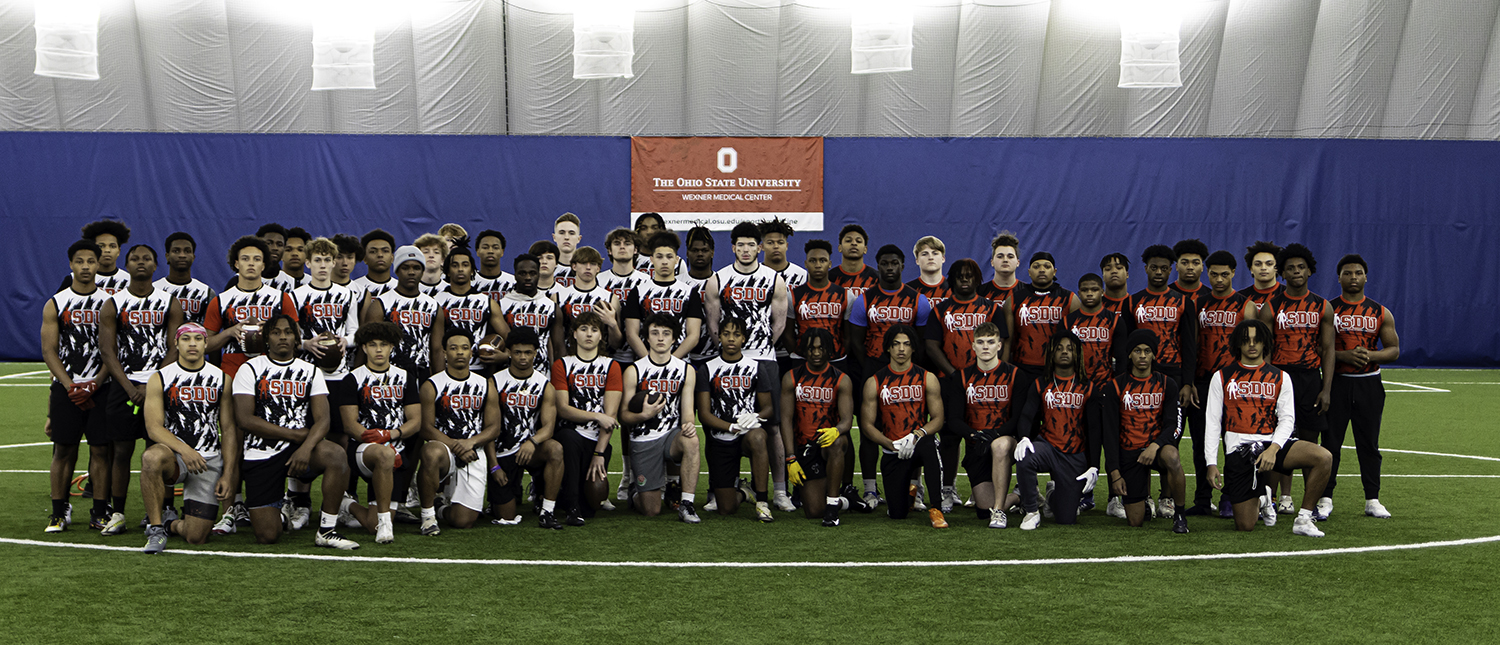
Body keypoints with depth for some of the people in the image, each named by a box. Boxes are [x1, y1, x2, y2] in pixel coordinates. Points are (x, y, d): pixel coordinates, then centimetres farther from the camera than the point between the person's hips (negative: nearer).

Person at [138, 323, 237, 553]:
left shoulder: (221, 380, 6)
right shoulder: (160, 379, 1)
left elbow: (229, 430, 7)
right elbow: (154, 428, -9)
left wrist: (228, 473, -1)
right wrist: (184, 450, -26)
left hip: (210, 460, 1)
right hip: (174, 455, -1)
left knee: (196, 537, -7)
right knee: (152, 457, -40)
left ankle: (170, 523, 31)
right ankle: (156, 528, -20)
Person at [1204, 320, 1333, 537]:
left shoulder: (1280, 378, 12)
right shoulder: (1221, 378, 8)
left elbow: (1287, 419, 4)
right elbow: (1212, 423, 5)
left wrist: (1273, 449, -14)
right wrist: (1211, 464, -3)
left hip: (1272, 443, 2)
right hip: (1238, 448, -1)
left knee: (1324, 457, -27)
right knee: (1245, 526, -7)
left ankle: (1303, 520, -11)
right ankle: (1261, 497, 29)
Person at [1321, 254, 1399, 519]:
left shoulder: (1381, 313, 7)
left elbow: (1394, 350, 6)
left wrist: (1370, 355, -14)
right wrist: (1344, 355, -19)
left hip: (1369, 384, 2)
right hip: (1336, 382, -2)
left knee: (1369, 443, 5)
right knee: (1330, 441, -1)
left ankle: (1372, 500, 14)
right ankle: (1325, 499, 6)